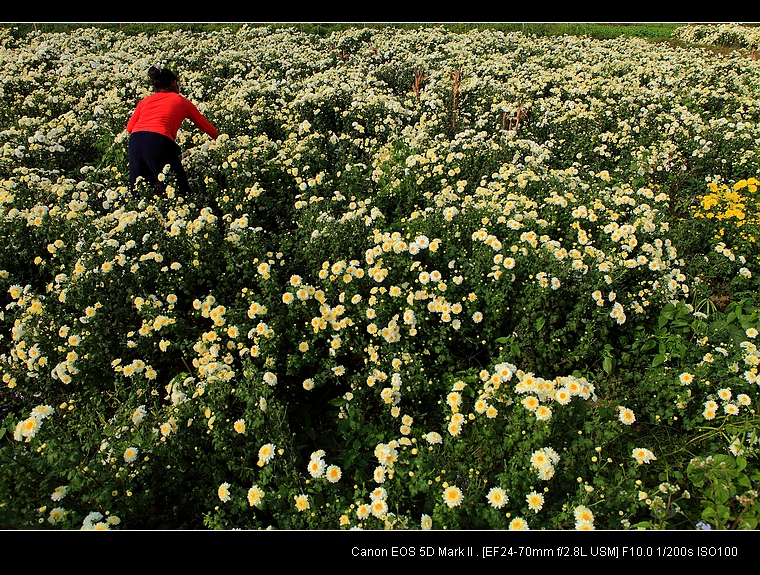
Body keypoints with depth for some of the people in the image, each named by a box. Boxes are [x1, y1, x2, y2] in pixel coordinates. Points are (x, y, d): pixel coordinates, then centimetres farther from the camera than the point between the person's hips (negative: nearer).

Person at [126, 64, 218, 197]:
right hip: (159, 141, -4)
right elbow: (206, 127, 30)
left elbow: (129, 128, 21)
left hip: (135, 140, 5)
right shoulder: (182, 101, 21)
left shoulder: (145, 100, 27)